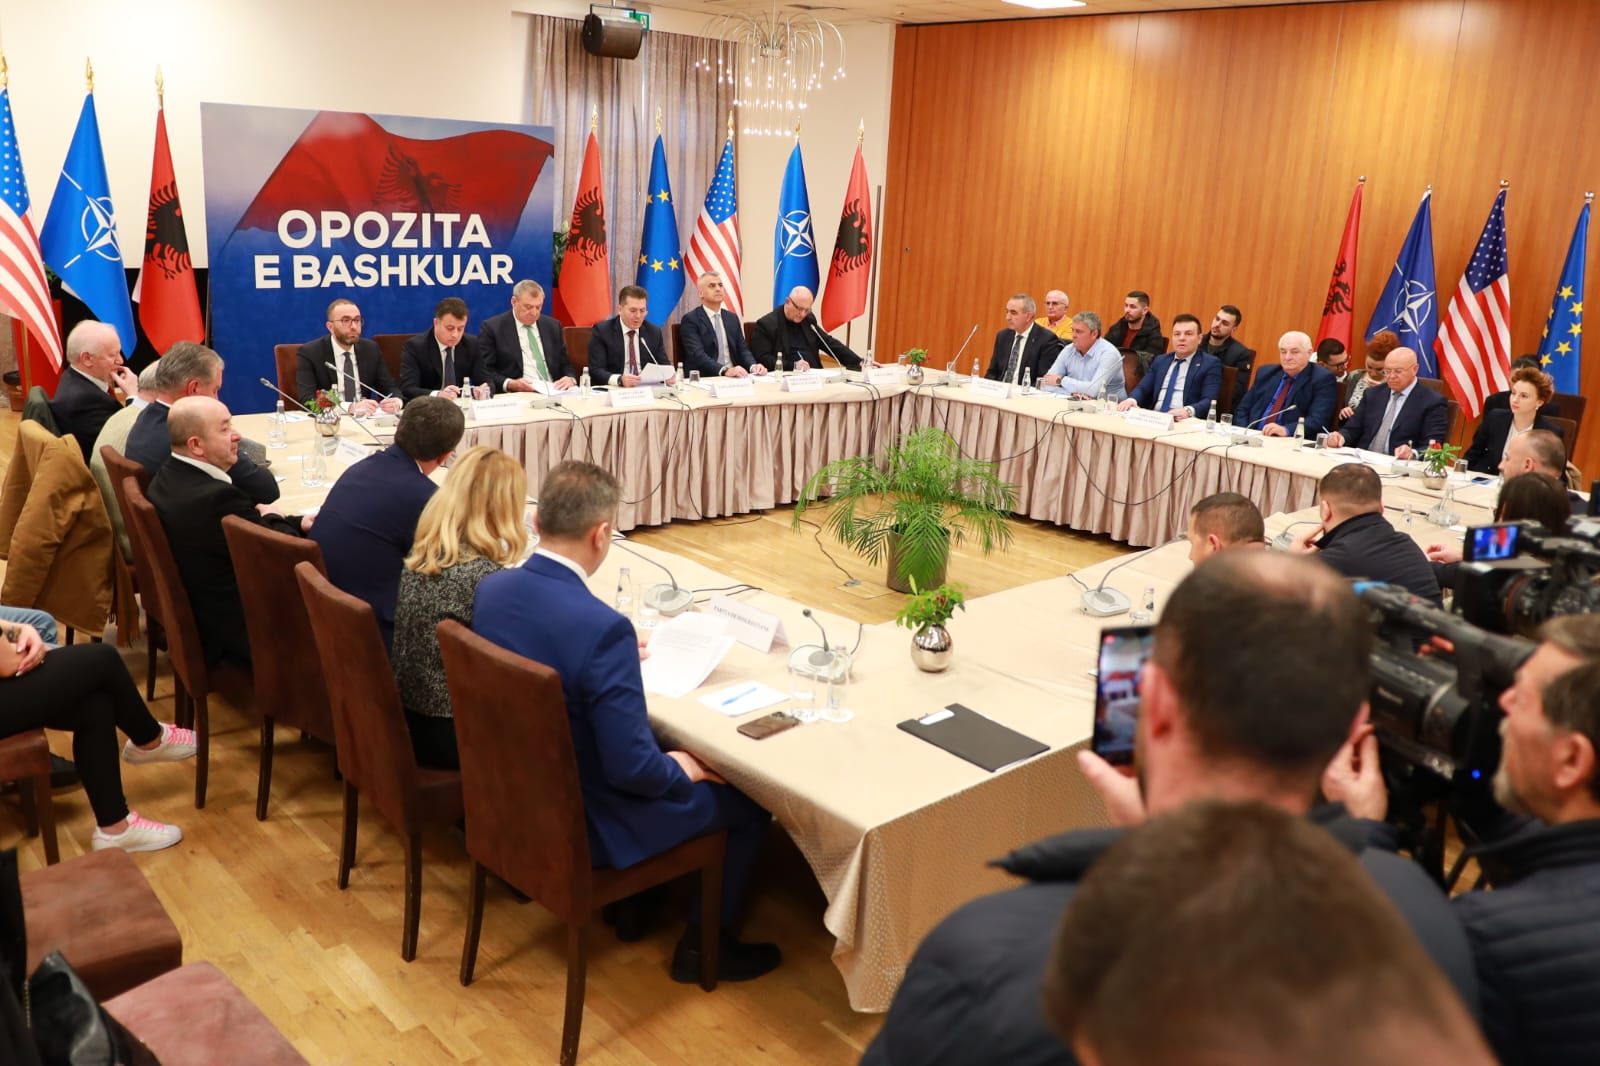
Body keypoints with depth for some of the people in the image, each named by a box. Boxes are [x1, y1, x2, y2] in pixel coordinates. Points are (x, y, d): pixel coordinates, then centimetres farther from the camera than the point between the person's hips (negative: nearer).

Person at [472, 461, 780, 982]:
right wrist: (681, 768, -7)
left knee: (666, 744, 29)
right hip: (585, 822, -8)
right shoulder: (603, 628, -33)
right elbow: (632, 768, -28)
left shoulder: (491, 588, -9)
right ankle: (704, 945, 25)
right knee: (749, 800, 10)